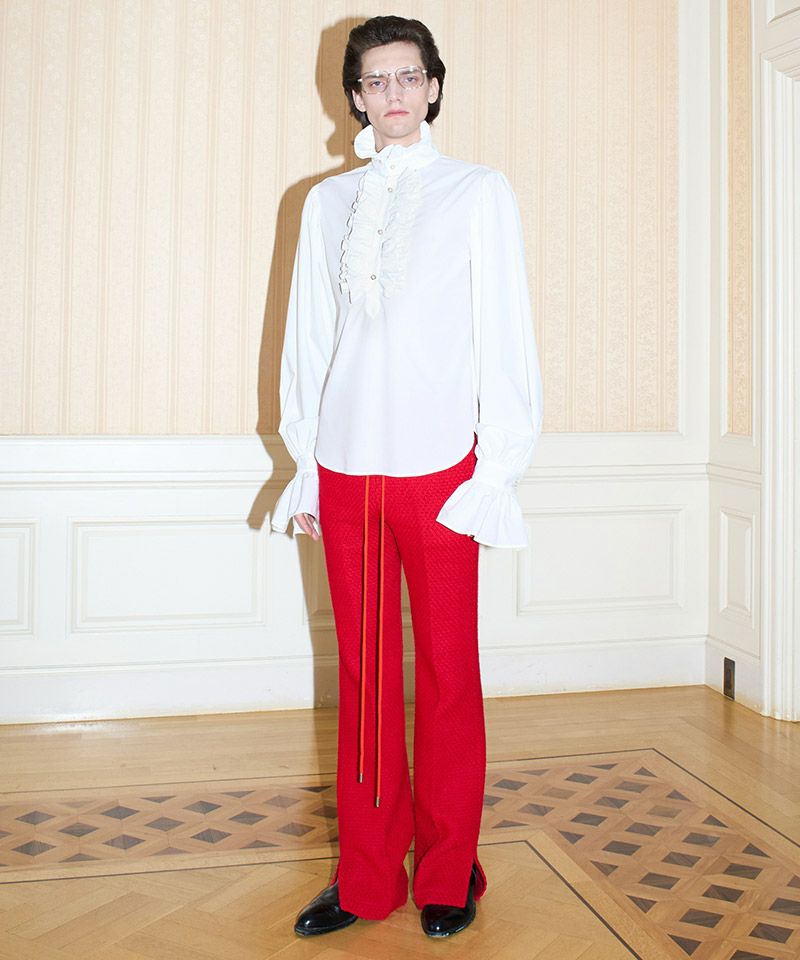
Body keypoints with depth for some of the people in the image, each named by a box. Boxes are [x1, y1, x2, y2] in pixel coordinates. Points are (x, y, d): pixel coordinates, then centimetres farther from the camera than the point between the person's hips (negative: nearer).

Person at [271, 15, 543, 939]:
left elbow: (504, 336, 1)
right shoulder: (326, 202, 13)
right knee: (362, 673, 6)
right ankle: (366, 878, 18)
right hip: (345, 469, 3)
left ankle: (447, 876, 18)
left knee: (447, 672, 3)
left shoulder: (478, 193, 5)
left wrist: (497, 472, -4)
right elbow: (308, 336, 14)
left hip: (438, 466, -2)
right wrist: (306, 461, 10)